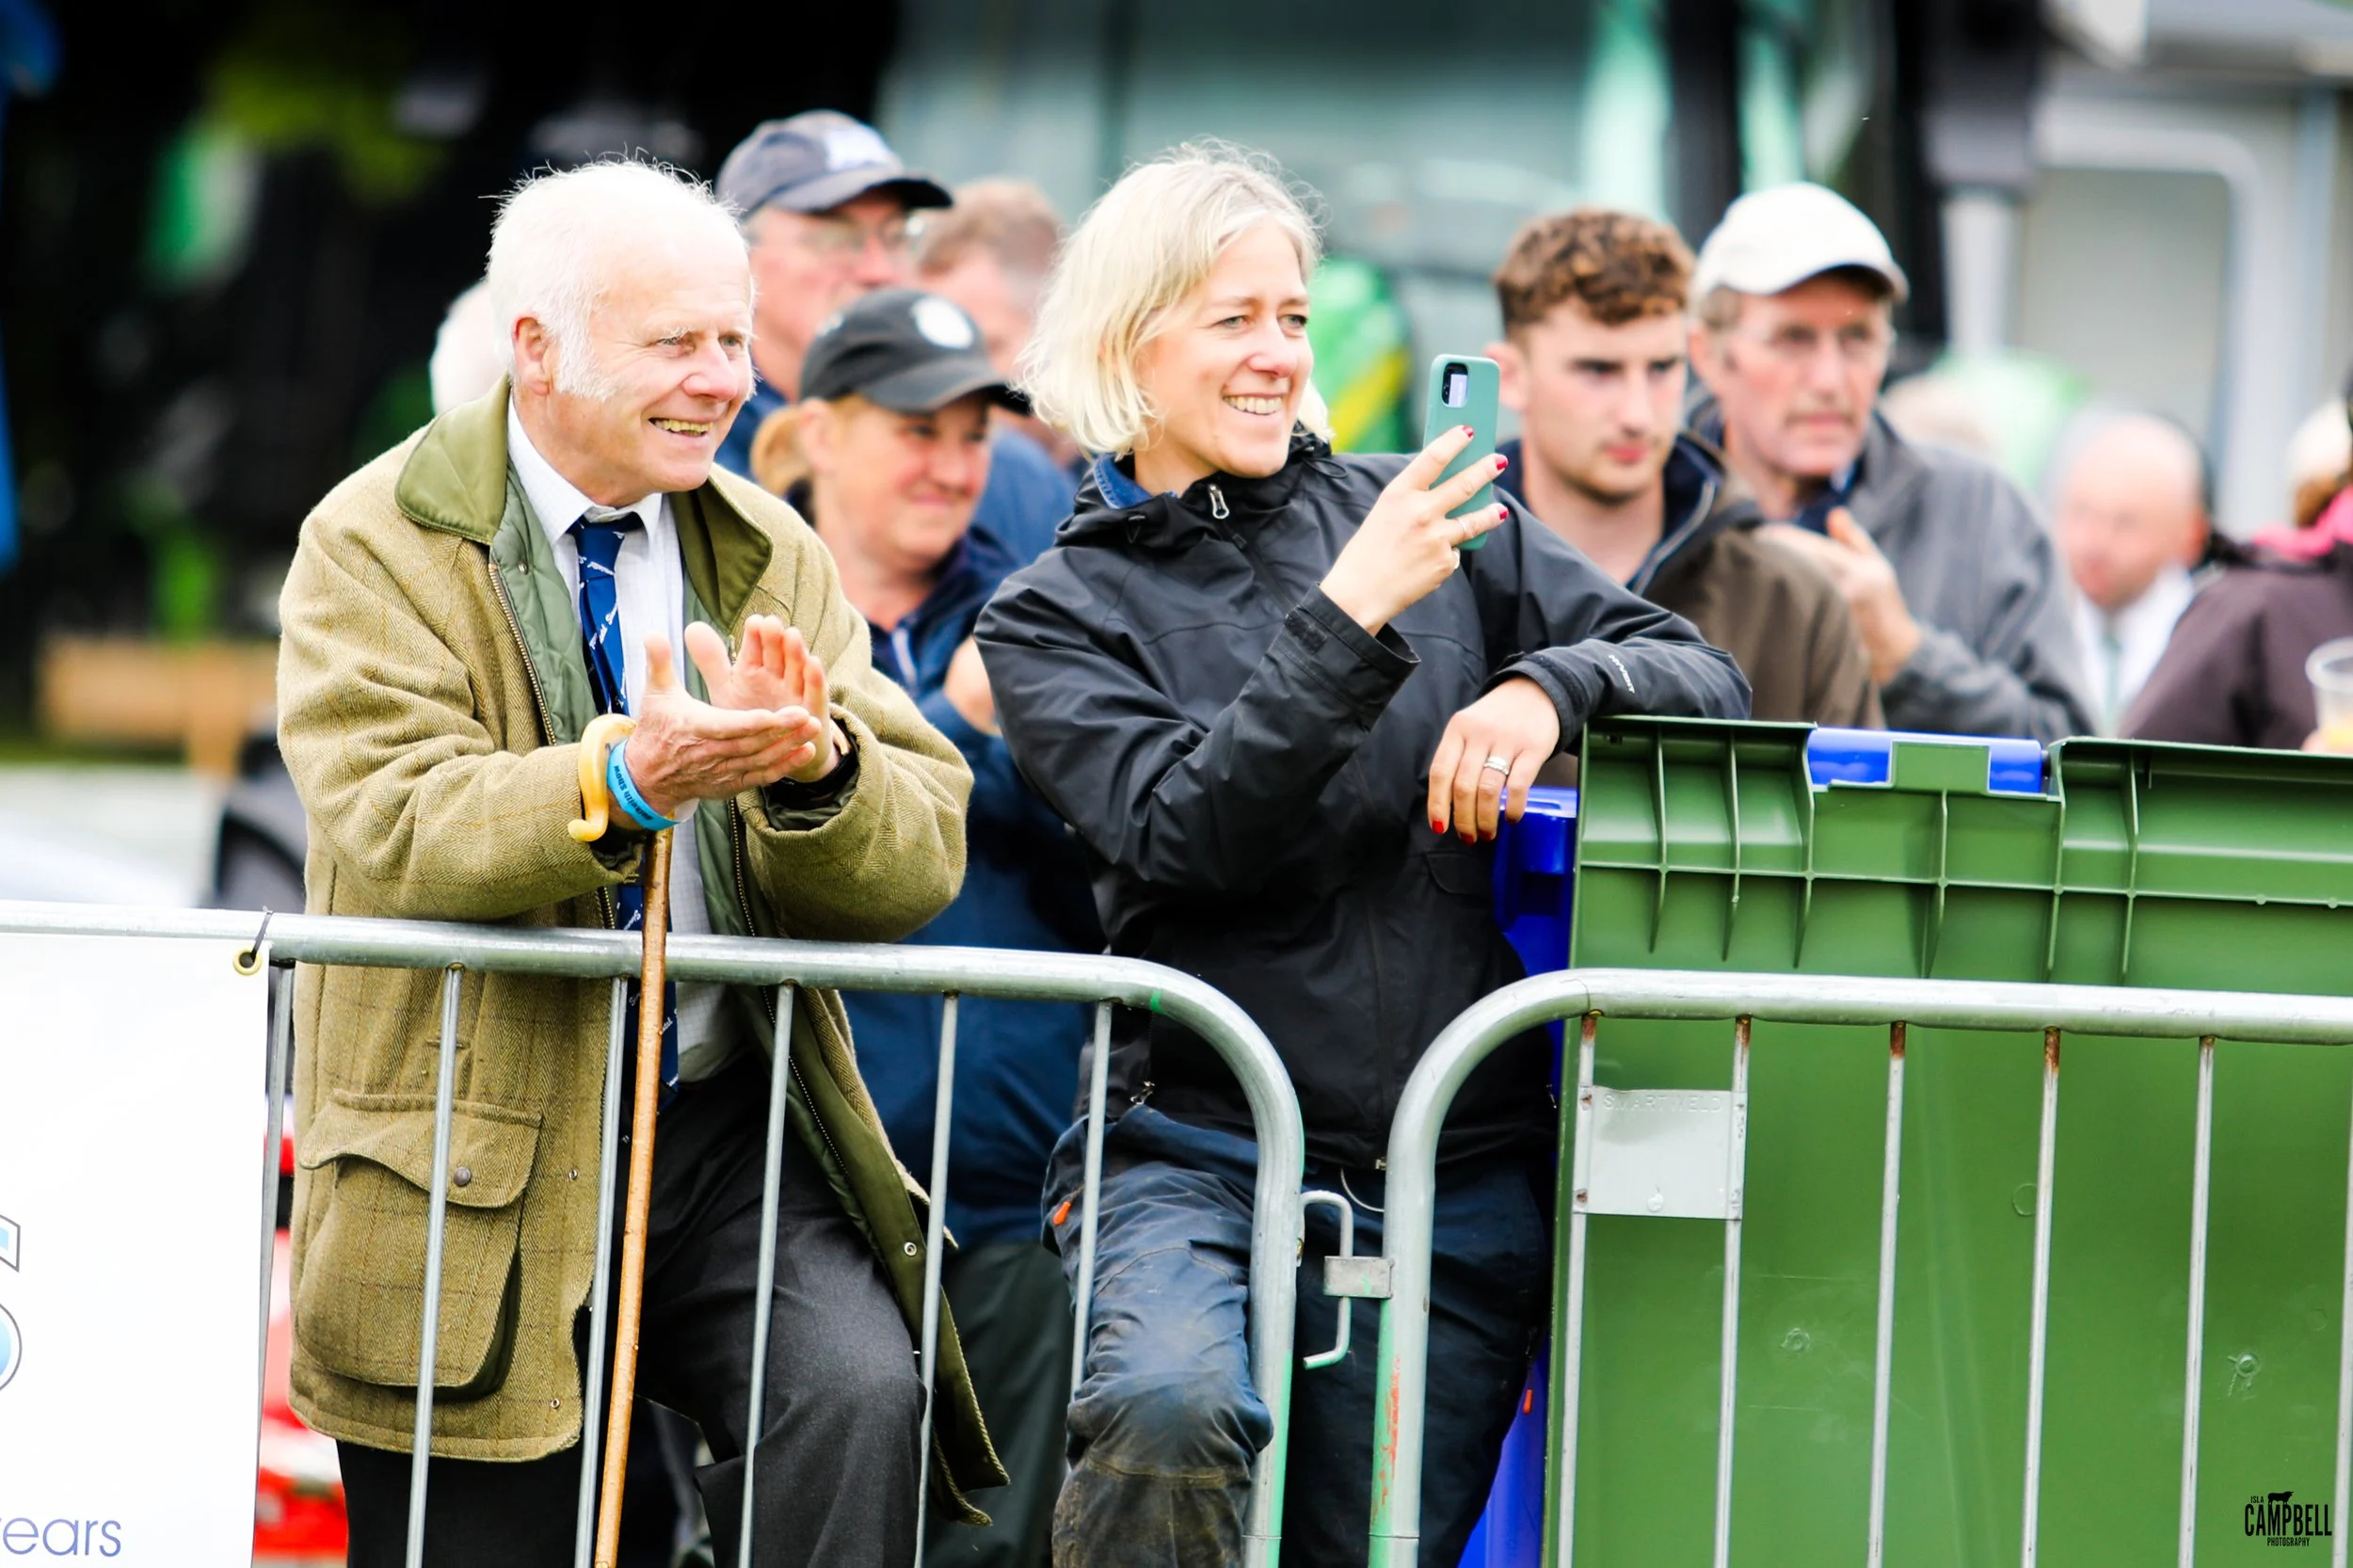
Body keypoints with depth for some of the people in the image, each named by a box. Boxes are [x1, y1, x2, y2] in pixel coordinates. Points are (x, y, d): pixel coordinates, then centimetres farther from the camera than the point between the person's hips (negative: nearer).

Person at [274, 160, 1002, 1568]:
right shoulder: (381, 546, -3)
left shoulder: (771, 555, 9)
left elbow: (920, 862, 0)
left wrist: (813, 761, -23)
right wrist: (628, 777, -35)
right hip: (478, 1170, -2)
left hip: (734, 1134, 3)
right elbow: (394, 831, -20)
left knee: (861, 1396, -24)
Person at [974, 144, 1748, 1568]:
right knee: (1169, 1408, -33)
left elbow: (1708, 679, 8)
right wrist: (1351, 616, -18)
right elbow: (1188, 833, -12)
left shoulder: (1422, 517, 11)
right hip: (1201, 1158, -3)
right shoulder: (1057, 618, 5)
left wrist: (1551, 690, -13)